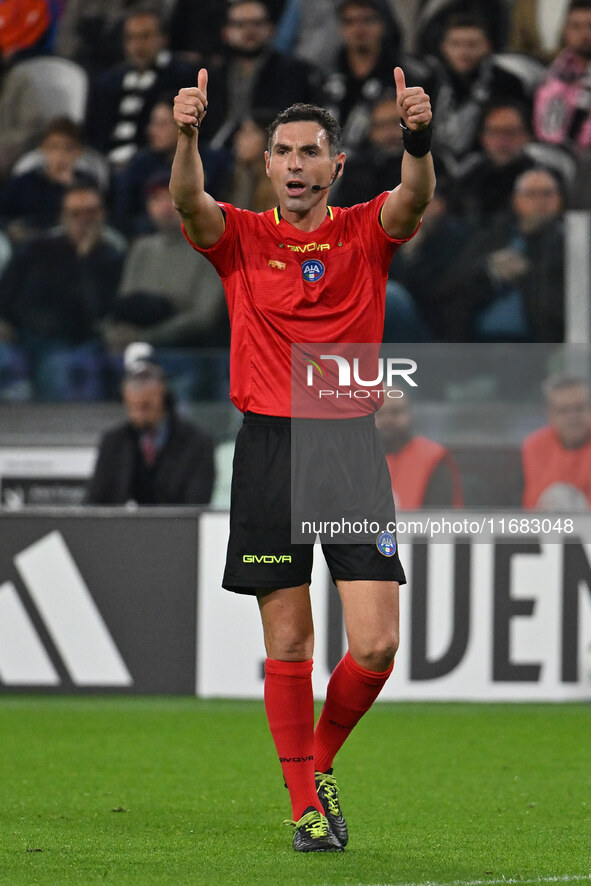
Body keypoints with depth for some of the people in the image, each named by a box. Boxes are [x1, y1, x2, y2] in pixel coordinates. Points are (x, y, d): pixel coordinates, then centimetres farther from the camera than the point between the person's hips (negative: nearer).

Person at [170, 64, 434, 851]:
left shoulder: (366, 234, 5)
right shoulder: (241, 238, 4)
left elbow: (413, 200, -16)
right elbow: (189, 203, -16)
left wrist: (419, 139, -38)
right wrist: (187, 137, -37)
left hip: (351, 444, 0)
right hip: (270, 445, 0)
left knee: (376, 645, -6)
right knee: (288, 643, 1)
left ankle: (320, 760, 19)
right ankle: (305, 804, 11)